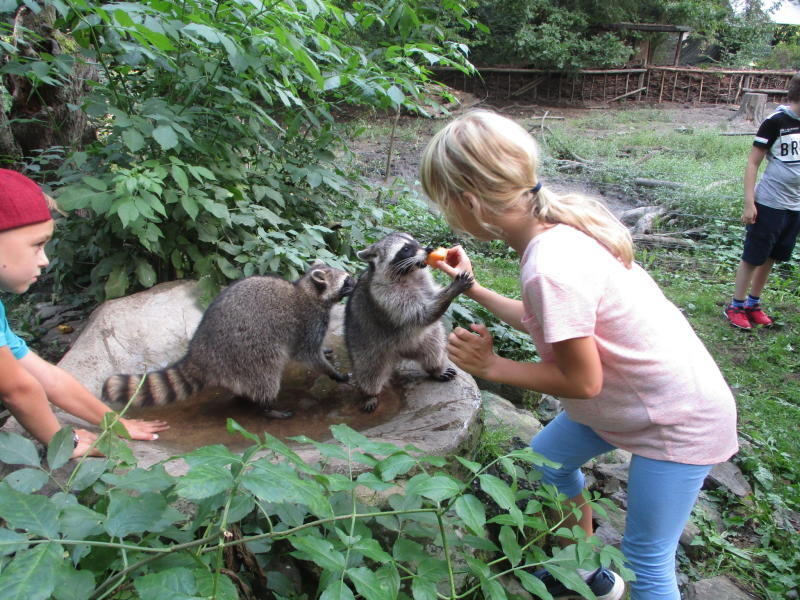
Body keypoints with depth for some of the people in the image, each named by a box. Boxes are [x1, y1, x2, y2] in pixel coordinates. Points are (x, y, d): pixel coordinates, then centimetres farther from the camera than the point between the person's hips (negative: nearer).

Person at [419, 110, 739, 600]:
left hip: (681, 420, -9)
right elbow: (547, 323, 5)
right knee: (549, 456, 21)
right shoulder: (556, 226, -7)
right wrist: (472, 288, 9)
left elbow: (582, 381, -25)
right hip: (632, 395, 9)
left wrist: (491, 366, -15)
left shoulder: (551, 267, -34)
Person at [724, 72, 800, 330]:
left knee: (770, 258, 13)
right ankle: (735, 306, 13)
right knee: (752, 257, 1)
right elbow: (752, 164, -10)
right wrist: (749, 202, -15)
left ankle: (753, 304, 25)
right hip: (769, 204, -6)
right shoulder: (776, 121, -11)